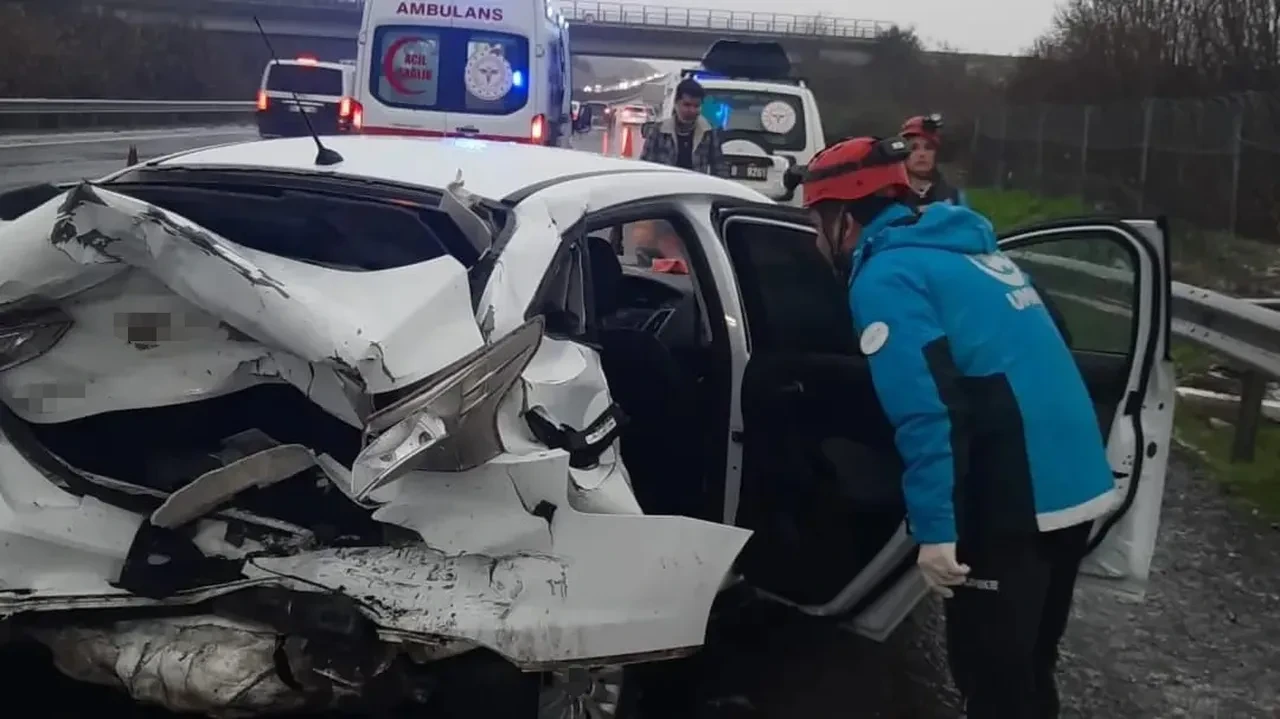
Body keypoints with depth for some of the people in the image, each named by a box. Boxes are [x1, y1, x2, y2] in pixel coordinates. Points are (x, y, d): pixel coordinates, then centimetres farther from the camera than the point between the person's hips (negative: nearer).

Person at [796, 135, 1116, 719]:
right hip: (1078, 482, 9)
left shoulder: (886, 276, -10)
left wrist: (934, 529, -20)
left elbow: (927, 412, -20)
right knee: (1027, 661, 22)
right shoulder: (965, 251, 17)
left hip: (1013, 501, -9)